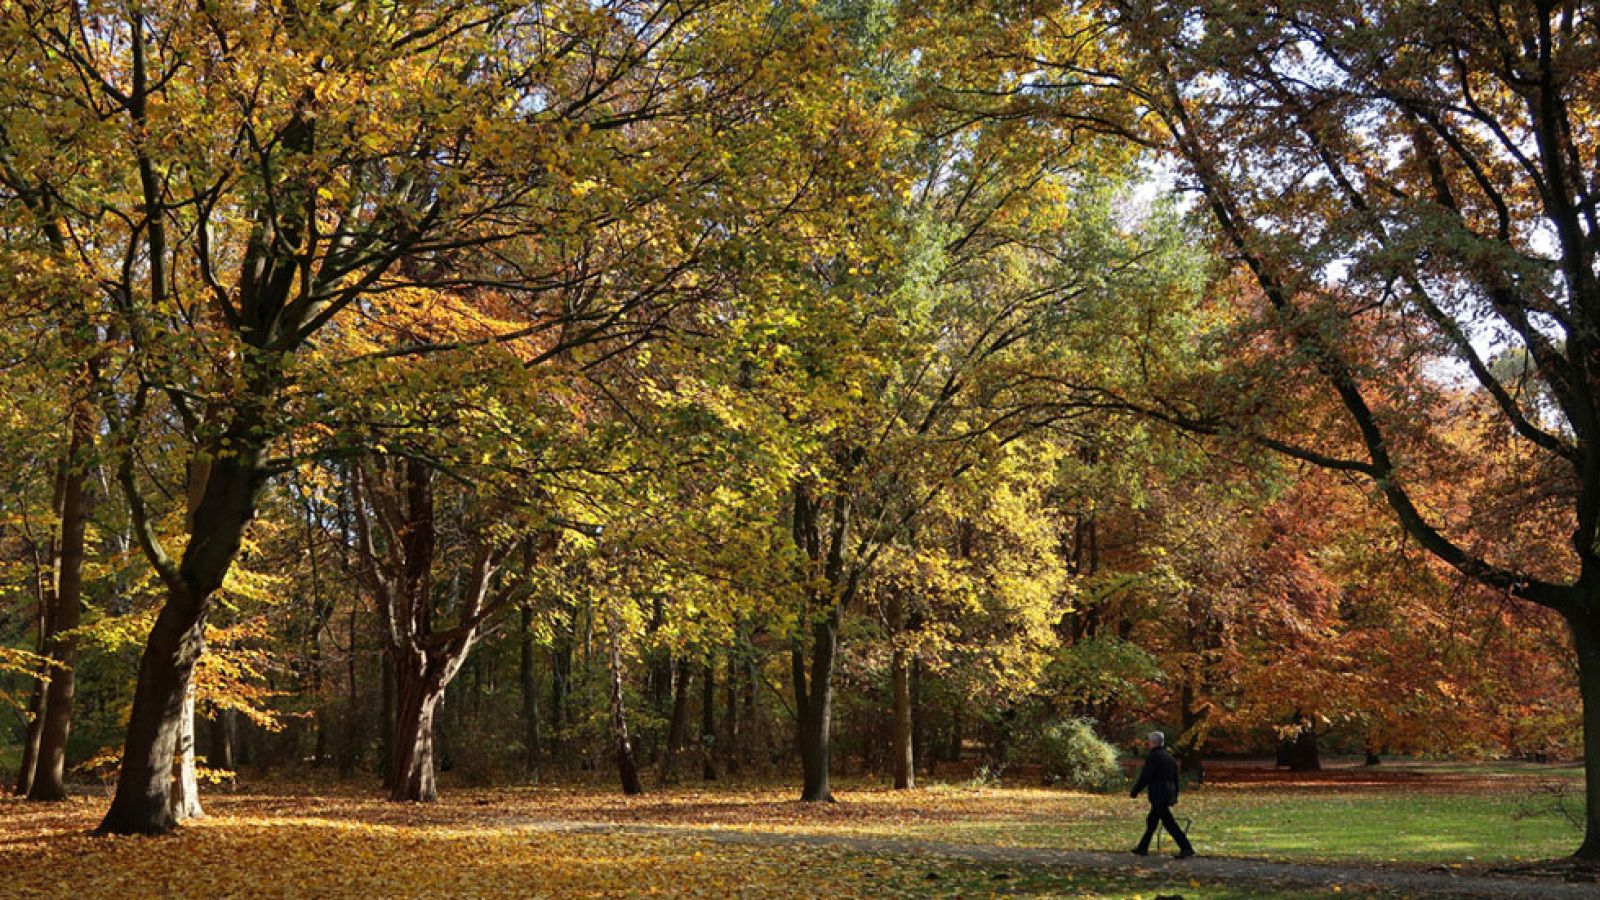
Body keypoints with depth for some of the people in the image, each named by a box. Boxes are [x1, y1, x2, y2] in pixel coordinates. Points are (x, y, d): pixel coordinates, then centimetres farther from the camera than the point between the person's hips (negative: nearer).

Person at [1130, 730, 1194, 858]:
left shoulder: (1153, 757, -15)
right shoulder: (1170, 757, 13)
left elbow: (1144, 777, -16)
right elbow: (1175, 778, 18)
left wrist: (1134, 792, -5)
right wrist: (1175, 796, 25)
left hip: (1158, 797, -9)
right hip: (1168, 796, 9)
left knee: (1169, 823, -7)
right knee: (1151, 821, 16)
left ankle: (1186, 848, -9)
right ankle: (1143, 848, 22)